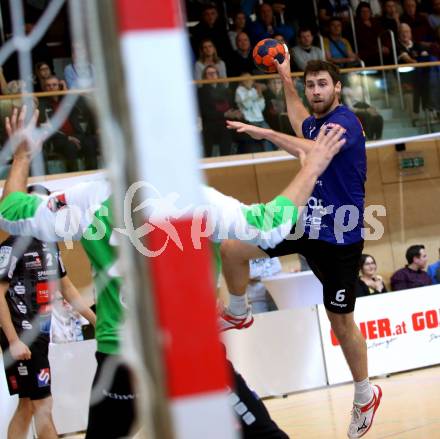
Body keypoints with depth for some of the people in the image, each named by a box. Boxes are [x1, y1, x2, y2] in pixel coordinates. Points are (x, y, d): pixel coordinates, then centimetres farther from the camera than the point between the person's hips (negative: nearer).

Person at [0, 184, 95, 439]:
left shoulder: (50, 245, 12)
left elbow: (67, 289, 20)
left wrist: (97, 321, 17)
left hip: (40, 336, 8)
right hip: (22, 339, -8)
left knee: (27, 405, 11)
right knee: (43, 405, -6)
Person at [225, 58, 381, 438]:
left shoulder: (346, 121, -17)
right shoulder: (316, 122, 8)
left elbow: (315, 151, -38)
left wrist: (266, 133, -34)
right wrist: (287, 80, 36)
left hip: (339, 236, -7)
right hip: (303, 222, 7)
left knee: (341, 319, 2)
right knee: (231, 248, -4)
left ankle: (365, 395, 22)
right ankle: (238, 313, 23)